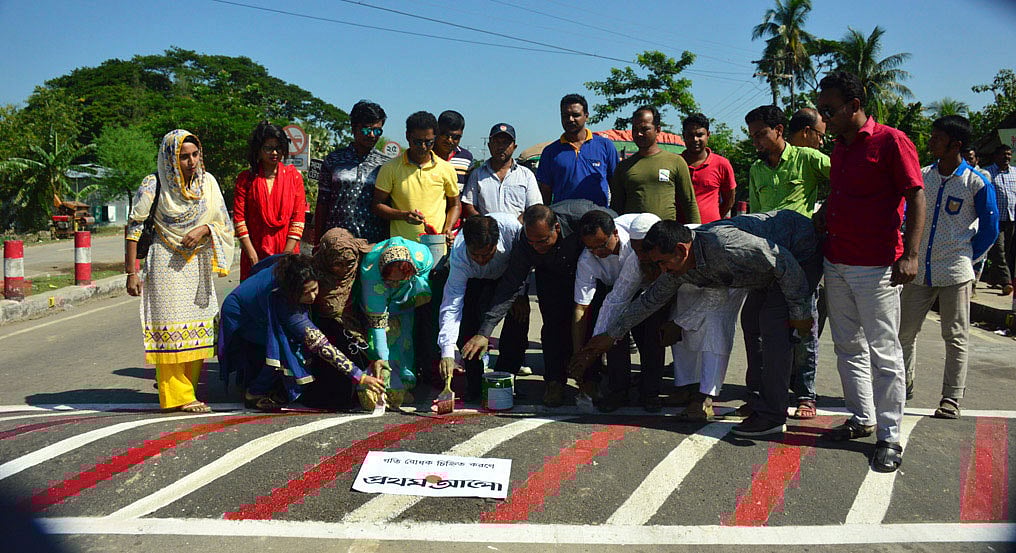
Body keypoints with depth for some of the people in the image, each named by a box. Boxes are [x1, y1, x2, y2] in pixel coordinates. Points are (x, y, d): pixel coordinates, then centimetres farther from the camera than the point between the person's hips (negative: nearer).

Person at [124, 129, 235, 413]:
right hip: (165, 264, -5)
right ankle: (177, 396, 2)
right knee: (171, 329, -5)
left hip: (197, 263, 5)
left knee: (197, 328, 8)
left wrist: (204, 229, -16)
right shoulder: (154, 184, -9)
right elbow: (134, 227, -7)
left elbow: (224, 224, 7)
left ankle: (188, 390, 22)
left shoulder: (207, 182, 2)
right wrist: (131, 273, -9)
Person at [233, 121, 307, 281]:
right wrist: (253, 256, -10)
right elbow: (239, 219, -2)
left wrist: (287, 254, -8)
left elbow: (299, 218, 0)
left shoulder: (294, 176, 5)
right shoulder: (246, 178, 4)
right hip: (255, 253, 0)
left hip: (287, 251, 0)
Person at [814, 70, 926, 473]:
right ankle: (861, 419, 27)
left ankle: (889, 436, 6)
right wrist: (824, 213, 11)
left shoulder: (891, 141, -9)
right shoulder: (839, 148, 14)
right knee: (848, 348, 14)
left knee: (883, 352, -2)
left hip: (876, 269, -8)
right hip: (836, 265, 8)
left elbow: (916, 198, -12)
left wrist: (910, 254, -19)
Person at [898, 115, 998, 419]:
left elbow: (989, 229, 2)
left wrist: (965, 258, 3)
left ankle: (951, 399, 11)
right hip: (919, 271, 4)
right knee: (904, 331, 8)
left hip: (955, 273, -4)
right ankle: (904, 386, 25)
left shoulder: (977, 184, -7)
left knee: (955, 337, 3)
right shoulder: (922, 176, 4)